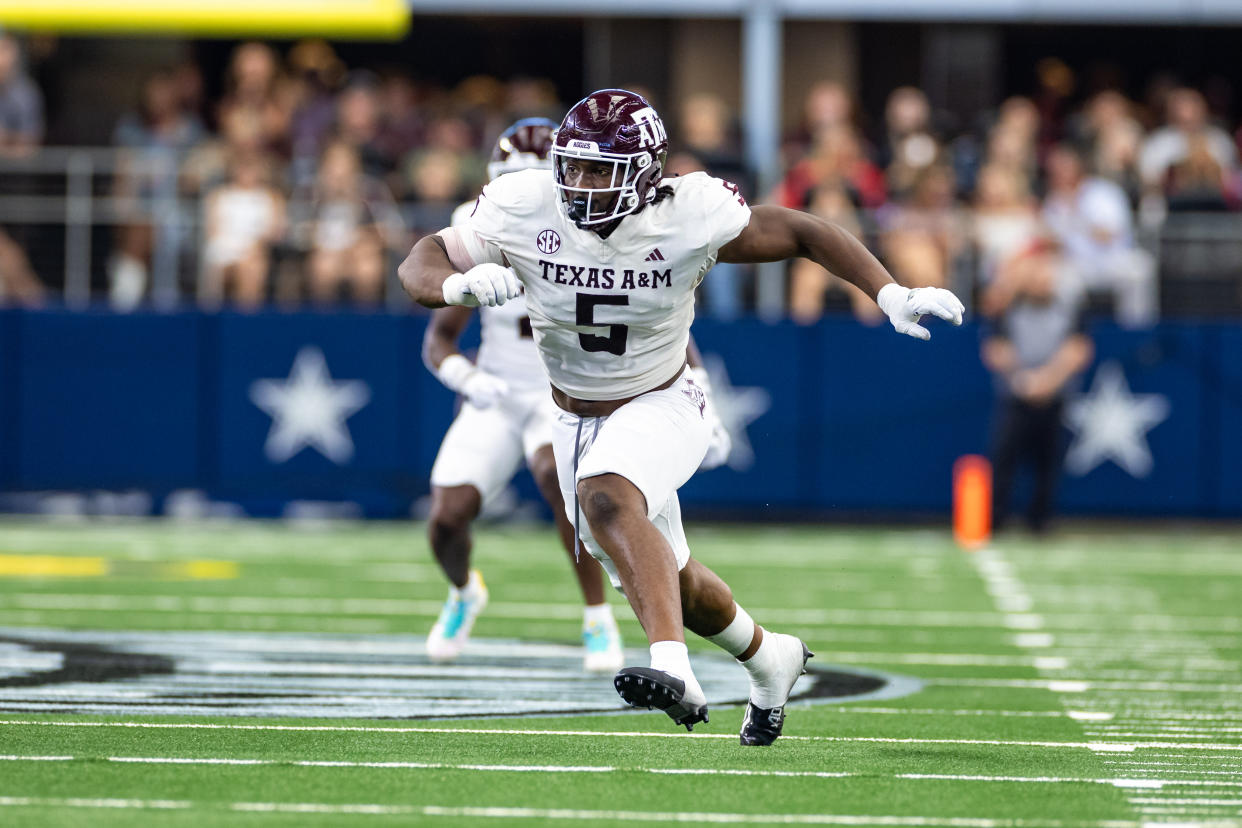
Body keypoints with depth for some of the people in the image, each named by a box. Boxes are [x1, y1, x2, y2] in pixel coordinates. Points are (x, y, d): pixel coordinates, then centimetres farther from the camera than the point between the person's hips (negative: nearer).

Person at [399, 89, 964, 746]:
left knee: (606, 496, -37)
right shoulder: (525, 210, -19)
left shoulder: (687, 216, -23)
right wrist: (460, 285, -42)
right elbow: (419, 268, -17)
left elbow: (802, 235, -12)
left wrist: (890, 294, -23)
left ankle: (671, 664, -47)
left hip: (660, 406, -4)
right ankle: (767, 657, 45)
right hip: (577, 418, 4)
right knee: (674, 585, 16)